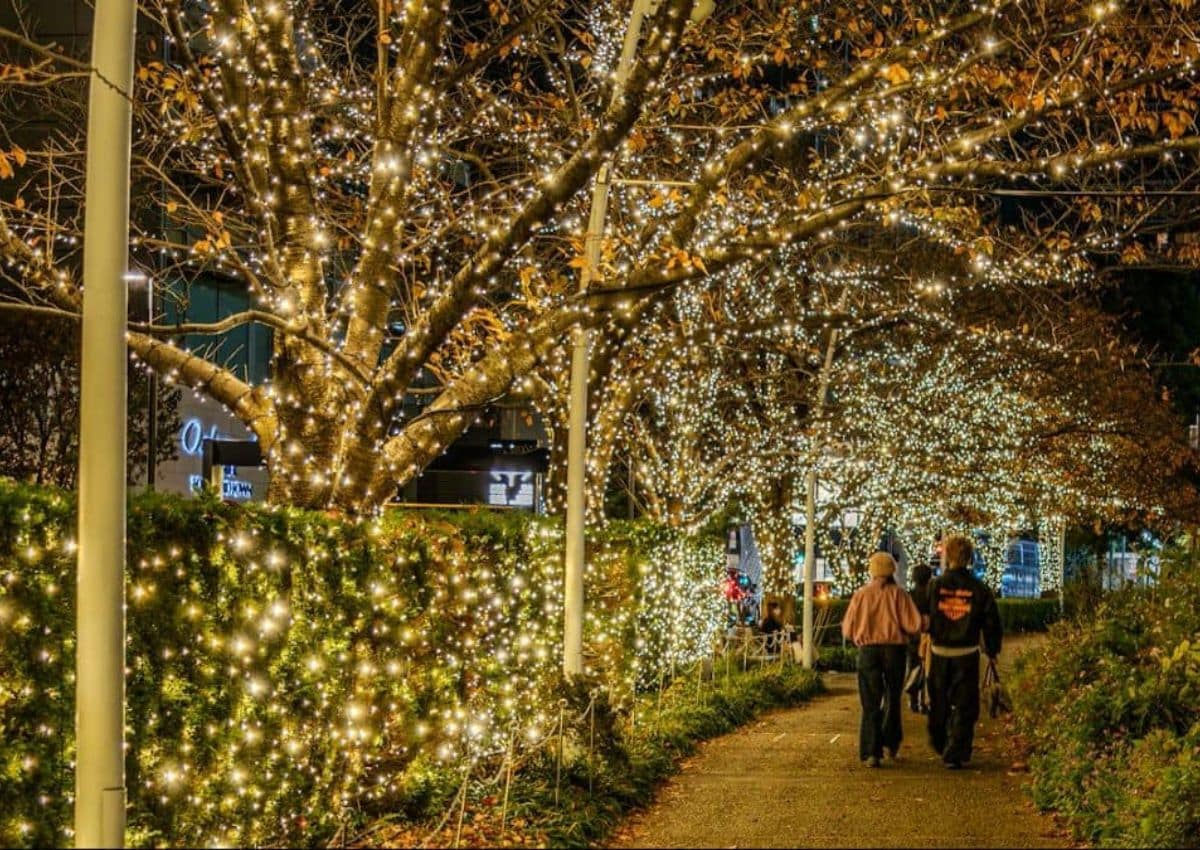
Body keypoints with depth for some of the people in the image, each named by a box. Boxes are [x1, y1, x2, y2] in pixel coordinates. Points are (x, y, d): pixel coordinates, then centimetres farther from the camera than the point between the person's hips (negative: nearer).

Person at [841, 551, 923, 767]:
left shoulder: (861, 594, 0)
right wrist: (899, 627, 12)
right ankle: (891, 743, 24)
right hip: (894, 649, 0)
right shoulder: (899, 593, -3)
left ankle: (871, 752, -6)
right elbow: (914, 625, -9)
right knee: (892, 697, 20)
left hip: (868, 650, 0)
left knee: (870, 703, 2)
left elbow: (848, 630, 1)